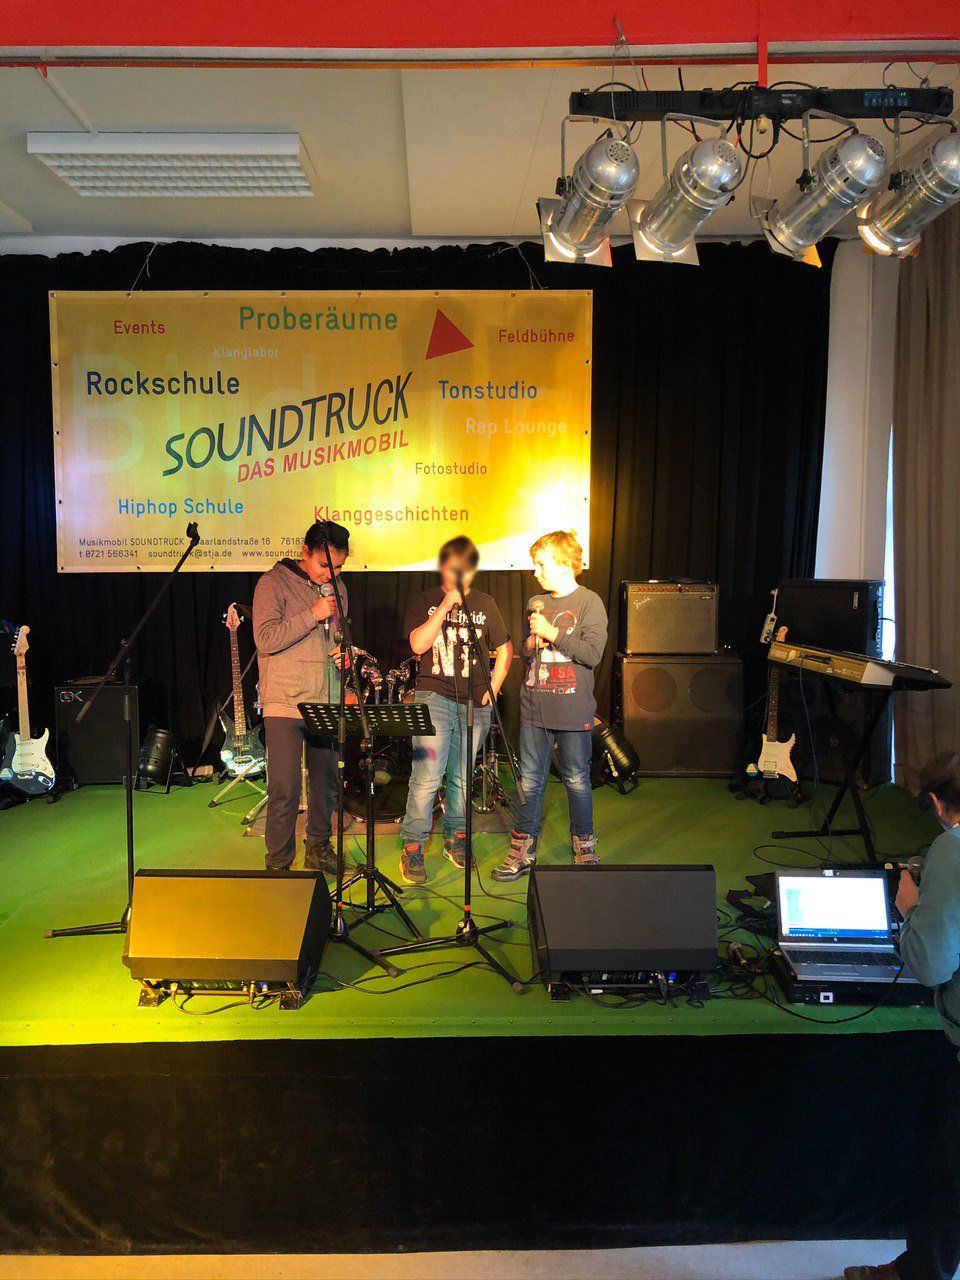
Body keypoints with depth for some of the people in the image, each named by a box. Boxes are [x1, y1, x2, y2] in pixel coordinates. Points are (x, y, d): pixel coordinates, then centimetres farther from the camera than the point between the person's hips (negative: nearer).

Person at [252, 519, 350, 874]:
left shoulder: (337, 588, 14)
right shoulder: (274, 583, -5)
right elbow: (265, 639, -15)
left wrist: (343, 647, 4)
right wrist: (312, 615, -17)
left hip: (327, 703, 6)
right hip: (285, 702, -6)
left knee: (326, 780, 14)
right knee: (285, 790, -5)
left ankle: (318, 848, 31)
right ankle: (278, 865, 8)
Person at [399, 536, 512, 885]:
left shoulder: (485, 604, 11)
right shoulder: (424, 602, 4)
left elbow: (504, 650, 17)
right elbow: (418, 644, -12)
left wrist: (492, 689, 7)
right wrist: (446, 605, -15)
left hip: (474, 703, 3)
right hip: (434, 696, -3)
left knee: (461, 778, 11)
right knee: (427, 776, -12)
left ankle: (455, 839, 28)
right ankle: (412, 847, -2)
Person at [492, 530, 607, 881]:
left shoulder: (589, 603, -5)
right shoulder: (535, 603, 12)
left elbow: (592, 654, -16)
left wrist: (551, 633, -16)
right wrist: (530, 645, 0)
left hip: (573, 712, -5)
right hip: (534, 707, 5)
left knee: (577, 781, 6)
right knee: (530, 781, 8)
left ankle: (584, 848, 23)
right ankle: (523, 851, 16)